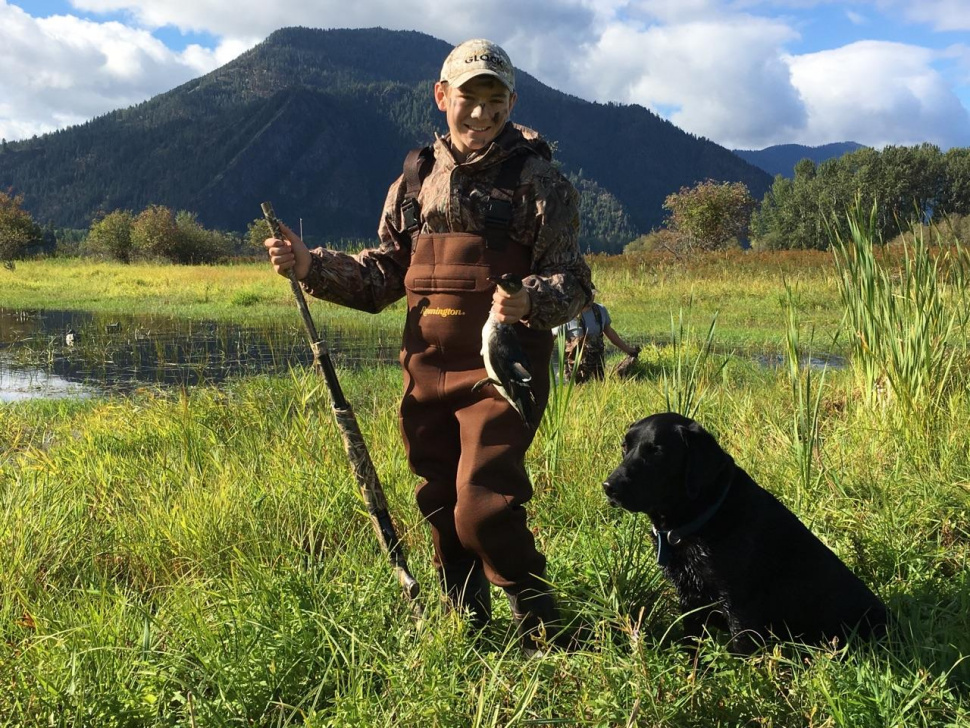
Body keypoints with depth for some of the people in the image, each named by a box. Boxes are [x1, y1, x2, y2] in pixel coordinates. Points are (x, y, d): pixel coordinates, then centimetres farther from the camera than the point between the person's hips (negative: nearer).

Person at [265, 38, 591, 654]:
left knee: (483, 508, -14)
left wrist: (528, 302, -27)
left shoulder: (537, 178, -3)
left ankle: (543, 634, 7)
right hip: (426, 372, 6)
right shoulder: (417, 178, 12)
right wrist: (310, 265, 1)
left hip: (500, 370, -6)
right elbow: (382, 277, 15)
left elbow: (574, 282, -6)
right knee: (441, 510, 13)